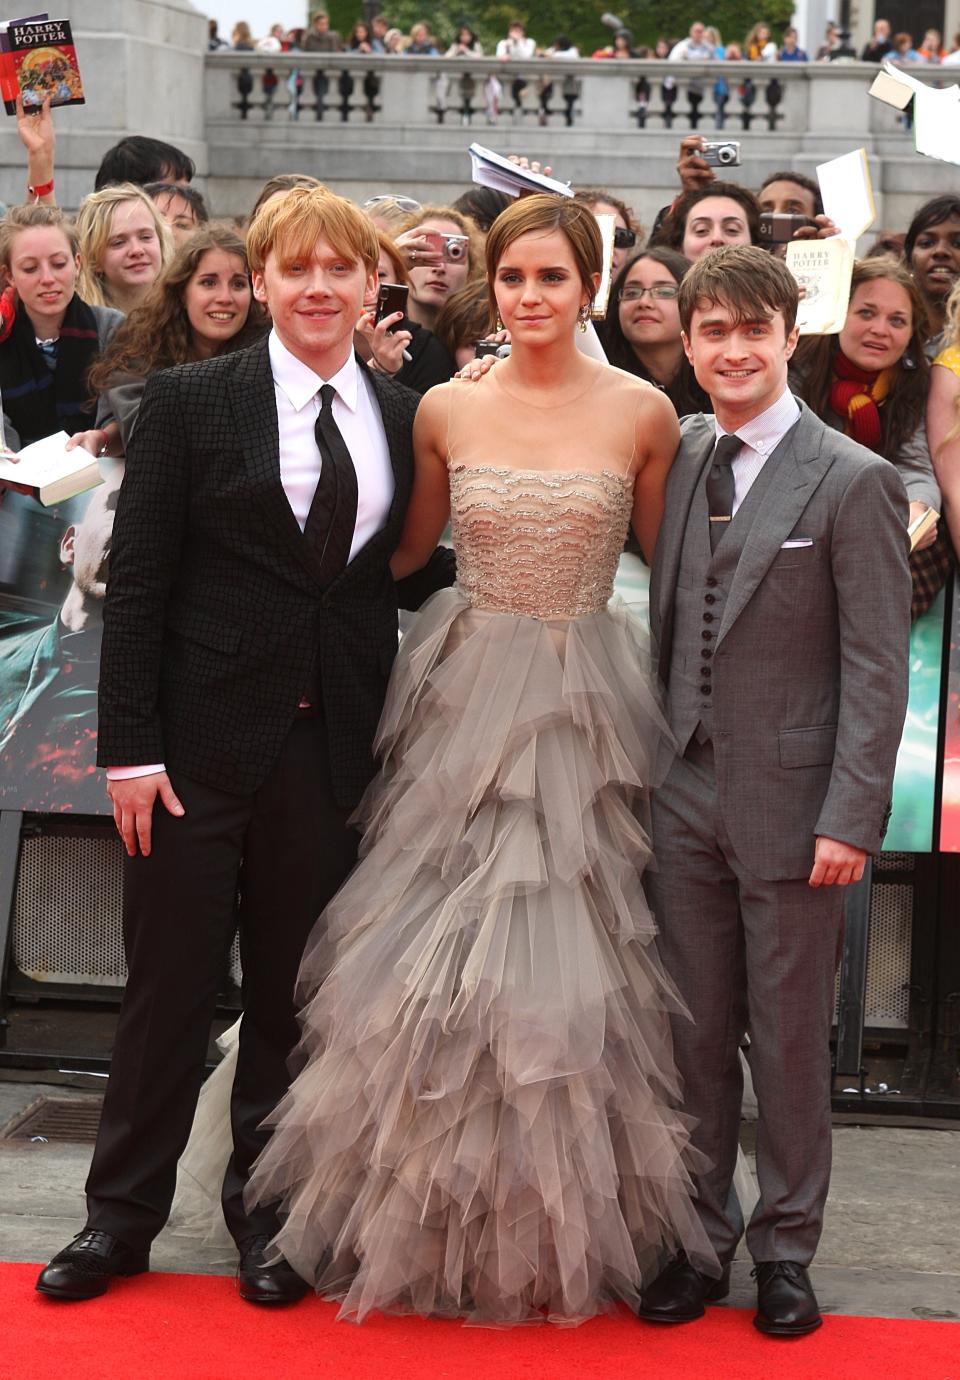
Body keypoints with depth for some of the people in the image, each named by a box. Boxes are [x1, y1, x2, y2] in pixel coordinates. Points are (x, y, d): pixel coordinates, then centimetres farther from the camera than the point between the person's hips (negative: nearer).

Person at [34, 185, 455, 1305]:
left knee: (293, 990, 12)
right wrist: (130, 747, -11)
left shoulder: (402, 416, 7)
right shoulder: (190, 402, -3)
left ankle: (265, 1214, 26)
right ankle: (122, 1216, 20)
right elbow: (136, 583, -6)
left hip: (333, 745, 3)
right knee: (170, 982, 6)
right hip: (206, 737, -3)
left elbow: (407, 571, 13)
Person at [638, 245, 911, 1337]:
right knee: (692, 1032, 11)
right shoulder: (677, 460, 7)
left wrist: (851, 819, -14)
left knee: (788, 1040, 6)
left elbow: (877, 668, -9)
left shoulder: (853, 483, -8)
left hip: (788, 807, -4)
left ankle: (785, 1249, 20)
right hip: (685, 795, 4)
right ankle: (698, 1236, 23)